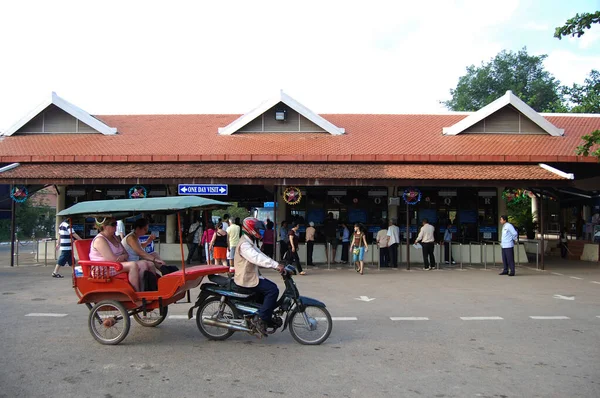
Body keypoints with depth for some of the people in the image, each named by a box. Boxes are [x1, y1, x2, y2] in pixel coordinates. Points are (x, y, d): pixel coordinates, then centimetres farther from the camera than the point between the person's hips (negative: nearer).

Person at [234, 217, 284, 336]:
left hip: (251, 276, 11)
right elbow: (257, 258, -32)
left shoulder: (250, 243, 17)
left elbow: (261, 255, 15)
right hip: (247, 279, -11)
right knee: (273, 290, -18)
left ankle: (267, 318, 15)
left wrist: (276, 265, 3)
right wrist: (276, 265, -37)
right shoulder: (244, 244, -19)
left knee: (272, 288, 11)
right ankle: (260, 319, -15)